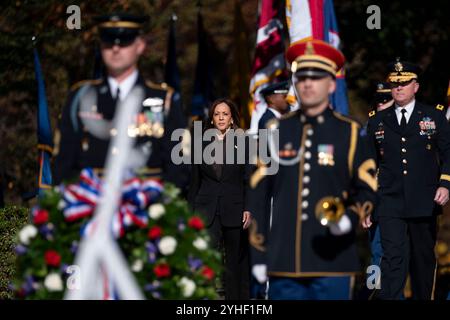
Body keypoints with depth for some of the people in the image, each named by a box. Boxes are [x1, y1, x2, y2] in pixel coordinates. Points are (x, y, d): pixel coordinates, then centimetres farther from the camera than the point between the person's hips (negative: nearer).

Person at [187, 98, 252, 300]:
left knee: (236, 260, 5)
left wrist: (248, 209, -7)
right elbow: (195, 180, 13)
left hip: (234, 208, -1)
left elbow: (249, 179, 1)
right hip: (207, 208, 1)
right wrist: (191, 209, 9)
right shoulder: (202, 143, 10)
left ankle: (236, 297, 14)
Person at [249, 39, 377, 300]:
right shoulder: (276, 131, 9)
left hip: (332, 260, -2)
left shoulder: (349, 132, 4)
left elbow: (367, 190, 3)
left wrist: (349, 219, -18)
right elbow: (259, 194, 10)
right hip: (283, 263, 2)